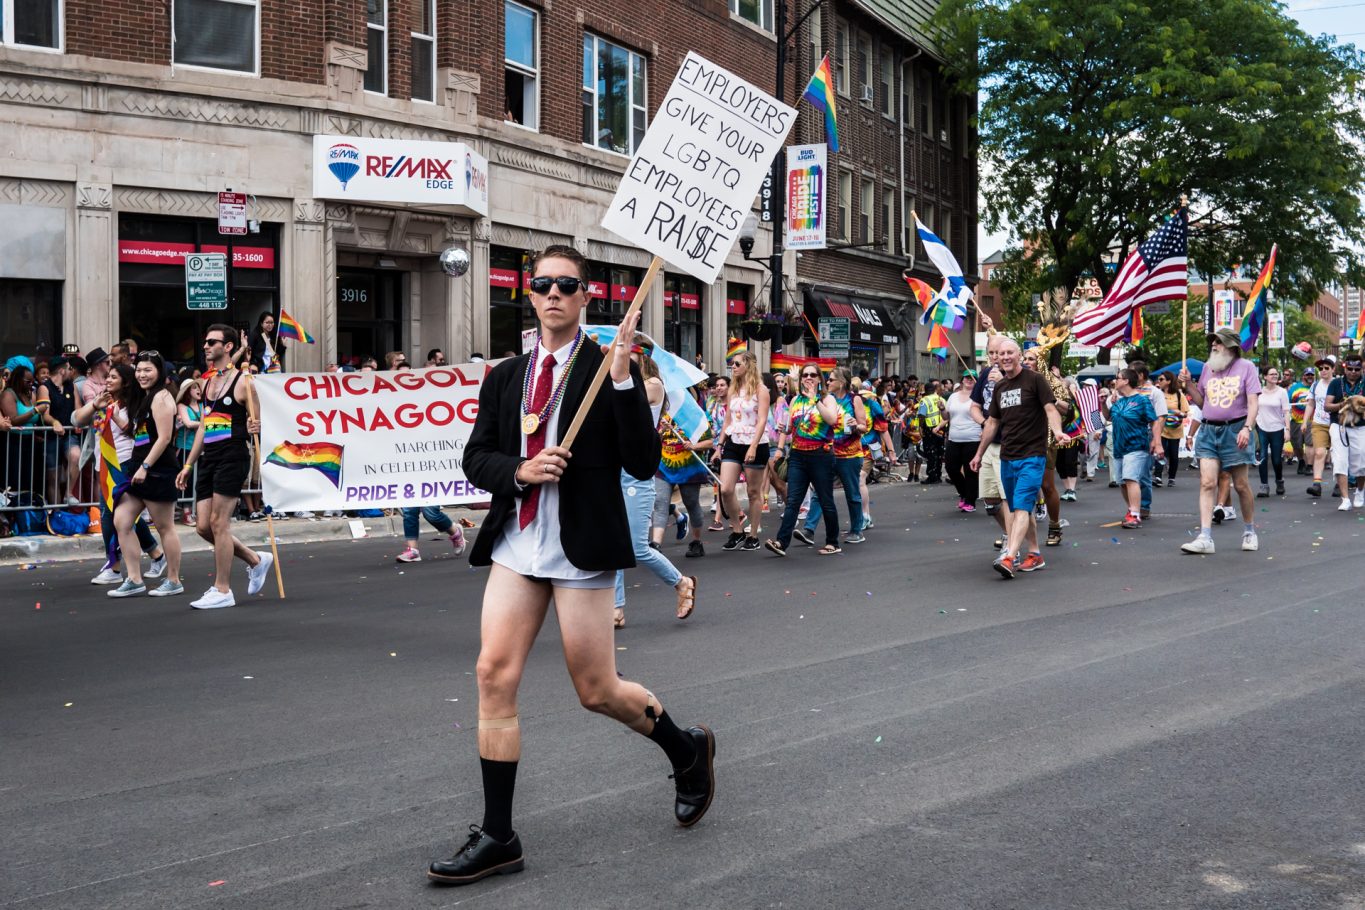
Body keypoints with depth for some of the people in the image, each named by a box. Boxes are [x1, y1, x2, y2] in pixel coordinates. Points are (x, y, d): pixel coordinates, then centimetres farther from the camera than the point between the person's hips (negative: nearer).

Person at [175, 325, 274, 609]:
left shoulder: (242, 381, -6)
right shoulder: (208, 382, 17)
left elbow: (256, 423, -4)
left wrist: (255, 428, -28)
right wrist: (188, 465, 20)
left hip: (232, 457, -8)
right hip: (208, 458, 8)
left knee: (219, 523, -8)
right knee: (203, 525, 6)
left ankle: (222, 591, 1)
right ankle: (255, 560, 24)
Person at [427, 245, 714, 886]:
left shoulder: (609, 369, -4)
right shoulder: (505, 376, 11)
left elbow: (643, 464, -11)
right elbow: (476, 457, 11)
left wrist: (623, 378, -20)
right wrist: (520, 471, -10)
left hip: (581, 551, -5)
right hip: (515, 545, 5)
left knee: (597, 692, 3)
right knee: (495, 675, -3)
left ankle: (688, 749, 32)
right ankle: (497, 837, 7)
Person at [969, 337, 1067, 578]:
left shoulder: (1034, 379, -4)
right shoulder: (999, 387, 15)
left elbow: (1050, 409, -13)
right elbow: (992, 422, 21)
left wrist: (1057, 430, -32)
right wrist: (979, 453, 23)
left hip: (1032, 456, -7)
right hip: (1007, 457, 7)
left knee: (1021, 507, -15)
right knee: (1017, 509, 12)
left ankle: (1009, 558, -26)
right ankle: (1035, 555, 23)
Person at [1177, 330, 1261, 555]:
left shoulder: (1245, 367, -1)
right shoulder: (1208, 367, 11)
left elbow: (1253, 402, -7)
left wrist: (1247, 428, -19)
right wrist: (1188, 384, 3)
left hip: (1234, 430, -3)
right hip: (1208, 431, 3)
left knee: (1241, 485, 7)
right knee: (1207, 483, -8)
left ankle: (1249, 531, 26)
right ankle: (1205, 538, -12)